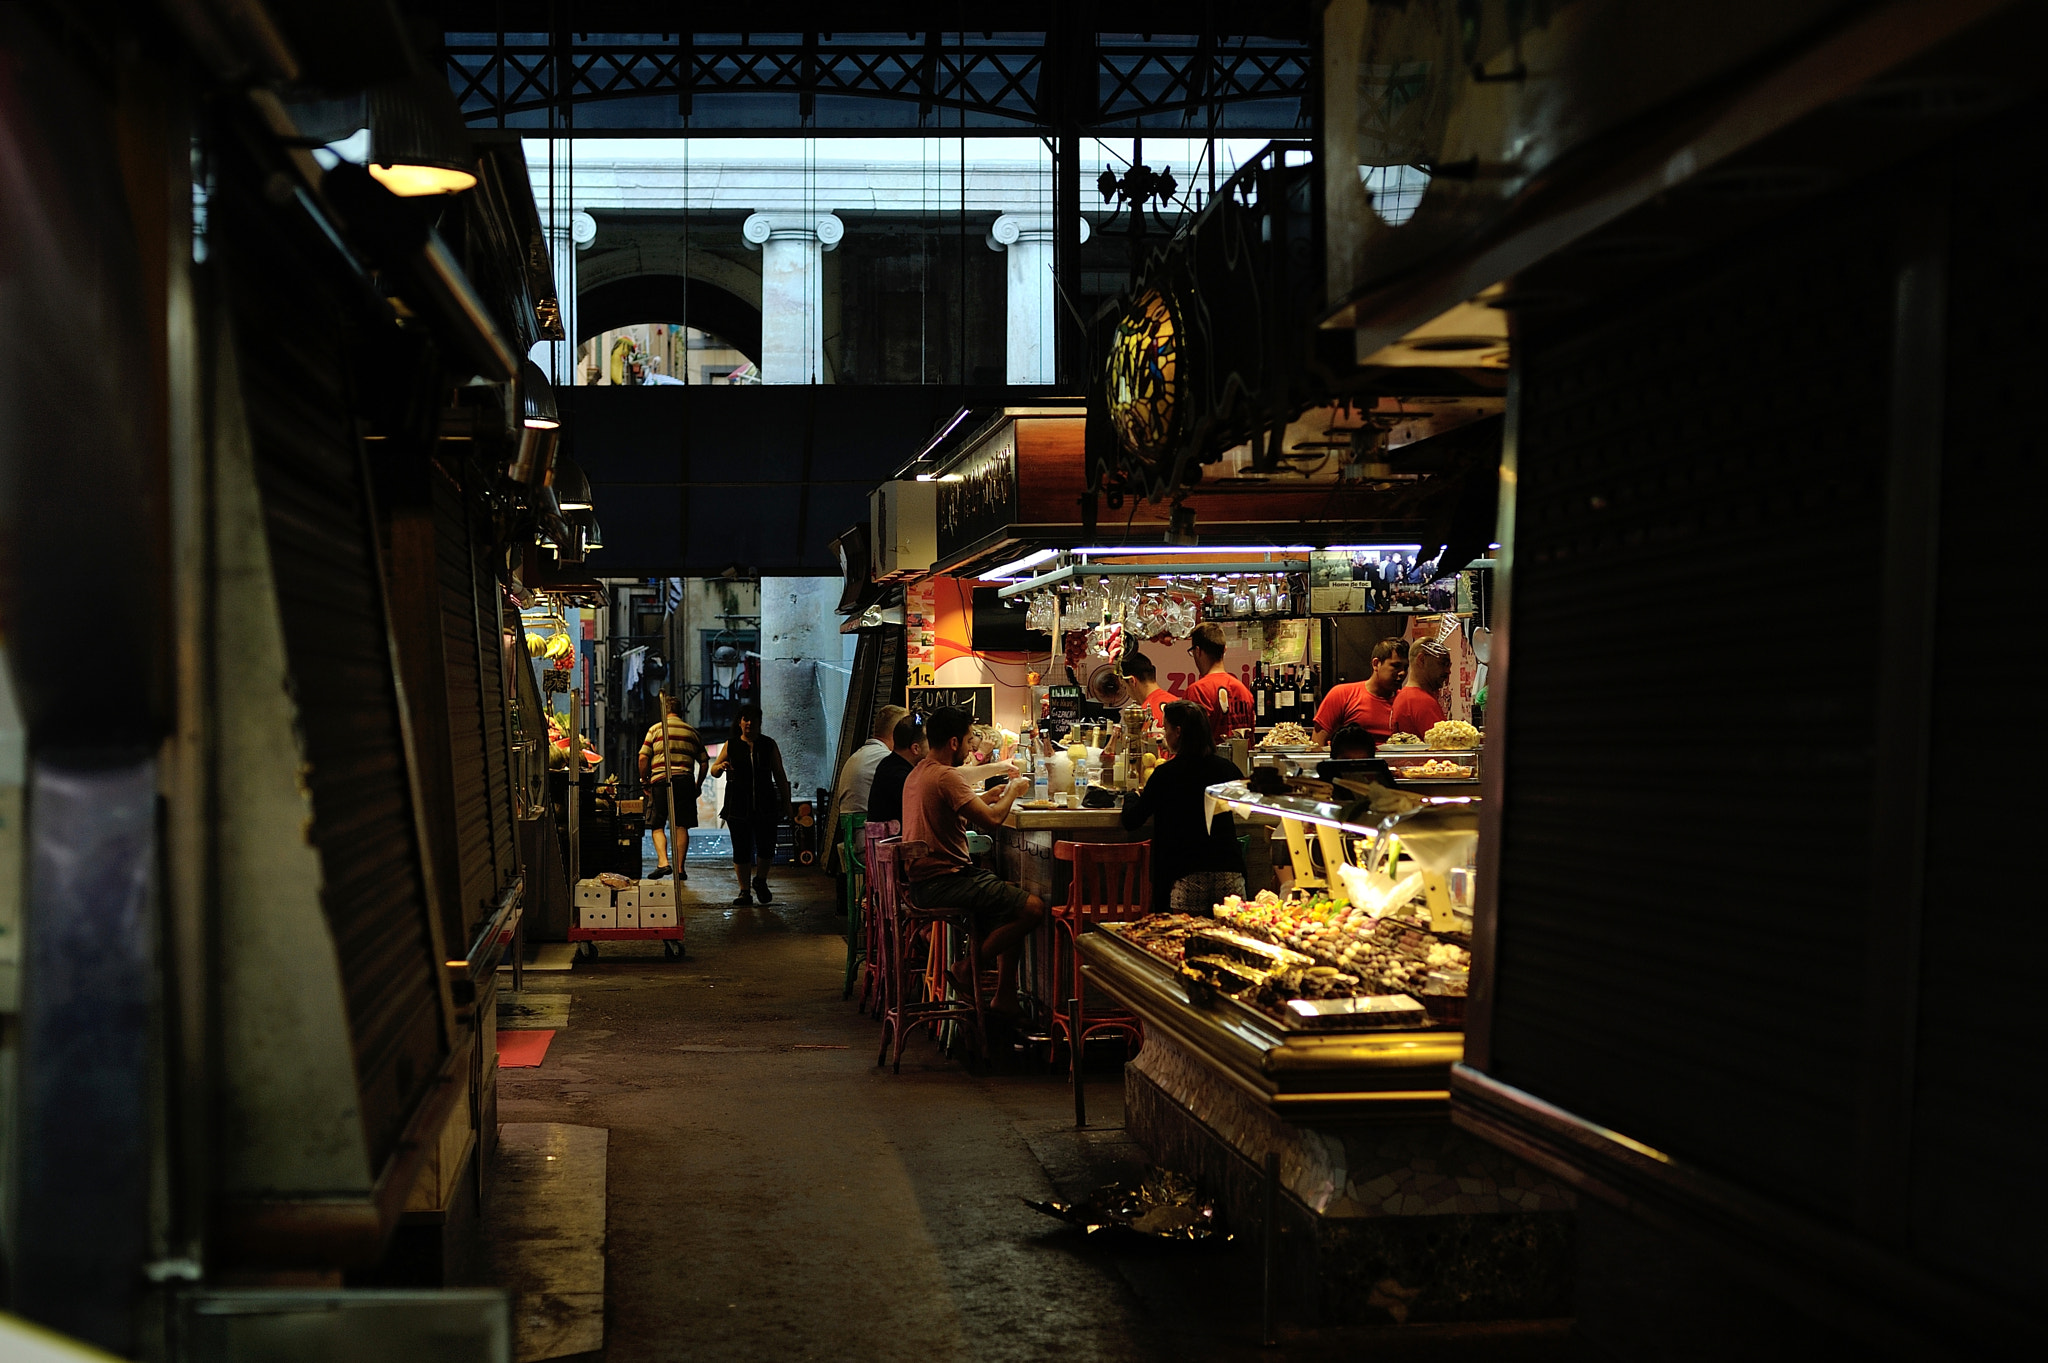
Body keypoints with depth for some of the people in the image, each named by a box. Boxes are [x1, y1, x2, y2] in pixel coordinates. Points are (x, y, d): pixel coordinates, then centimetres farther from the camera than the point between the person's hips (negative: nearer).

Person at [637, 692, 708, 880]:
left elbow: (643, 758, -2)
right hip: (685, 780, 2)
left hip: (661, 780, -2)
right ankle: (680, 868, 4)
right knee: (682, 826, 6)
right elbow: (704, 762, 12)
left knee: (657, 826, 3)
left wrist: (644, 781, 9)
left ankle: (663, 862, -15)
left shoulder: (656, 729, 5)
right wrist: (698, 785, 20)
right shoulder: (692, 732, 14)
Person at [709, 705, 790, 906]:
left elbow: (780, 776, 11)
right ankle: (744, 891, 12)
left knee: (766, 848, -4)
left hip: (765, 805, 0)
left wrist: (786, 802, 7)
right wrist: (721, 767, -12)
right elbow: (713, 770, 12)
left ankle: (760, 881, 22)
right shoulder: (731, 746, 6)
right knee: (741, 850, 0)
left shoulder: (769, 745, 8)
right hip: (738, 806, 0)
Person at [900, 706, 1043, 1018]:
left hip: (921, 880, 11)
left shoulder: (917, 773, 17)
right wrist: (1012, 791, -5)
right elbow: (991, 819, -23)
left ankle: (1006, 995, 18)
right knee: (1032, 909, -17)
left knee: (1013, 897, 22)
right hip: (943, 883, -11)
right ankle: (968, 968, -5)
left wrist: (990, 796, 21)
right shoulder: (946, 776, -16)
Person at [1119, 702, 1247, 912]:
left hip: (1188, 877, -3)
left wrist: (1131, 796, 22)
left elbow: (1131, 820, 1)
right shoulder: (1226, 767, 5)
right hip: (1228, 870, 3)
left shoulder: (1166, 774, -5)